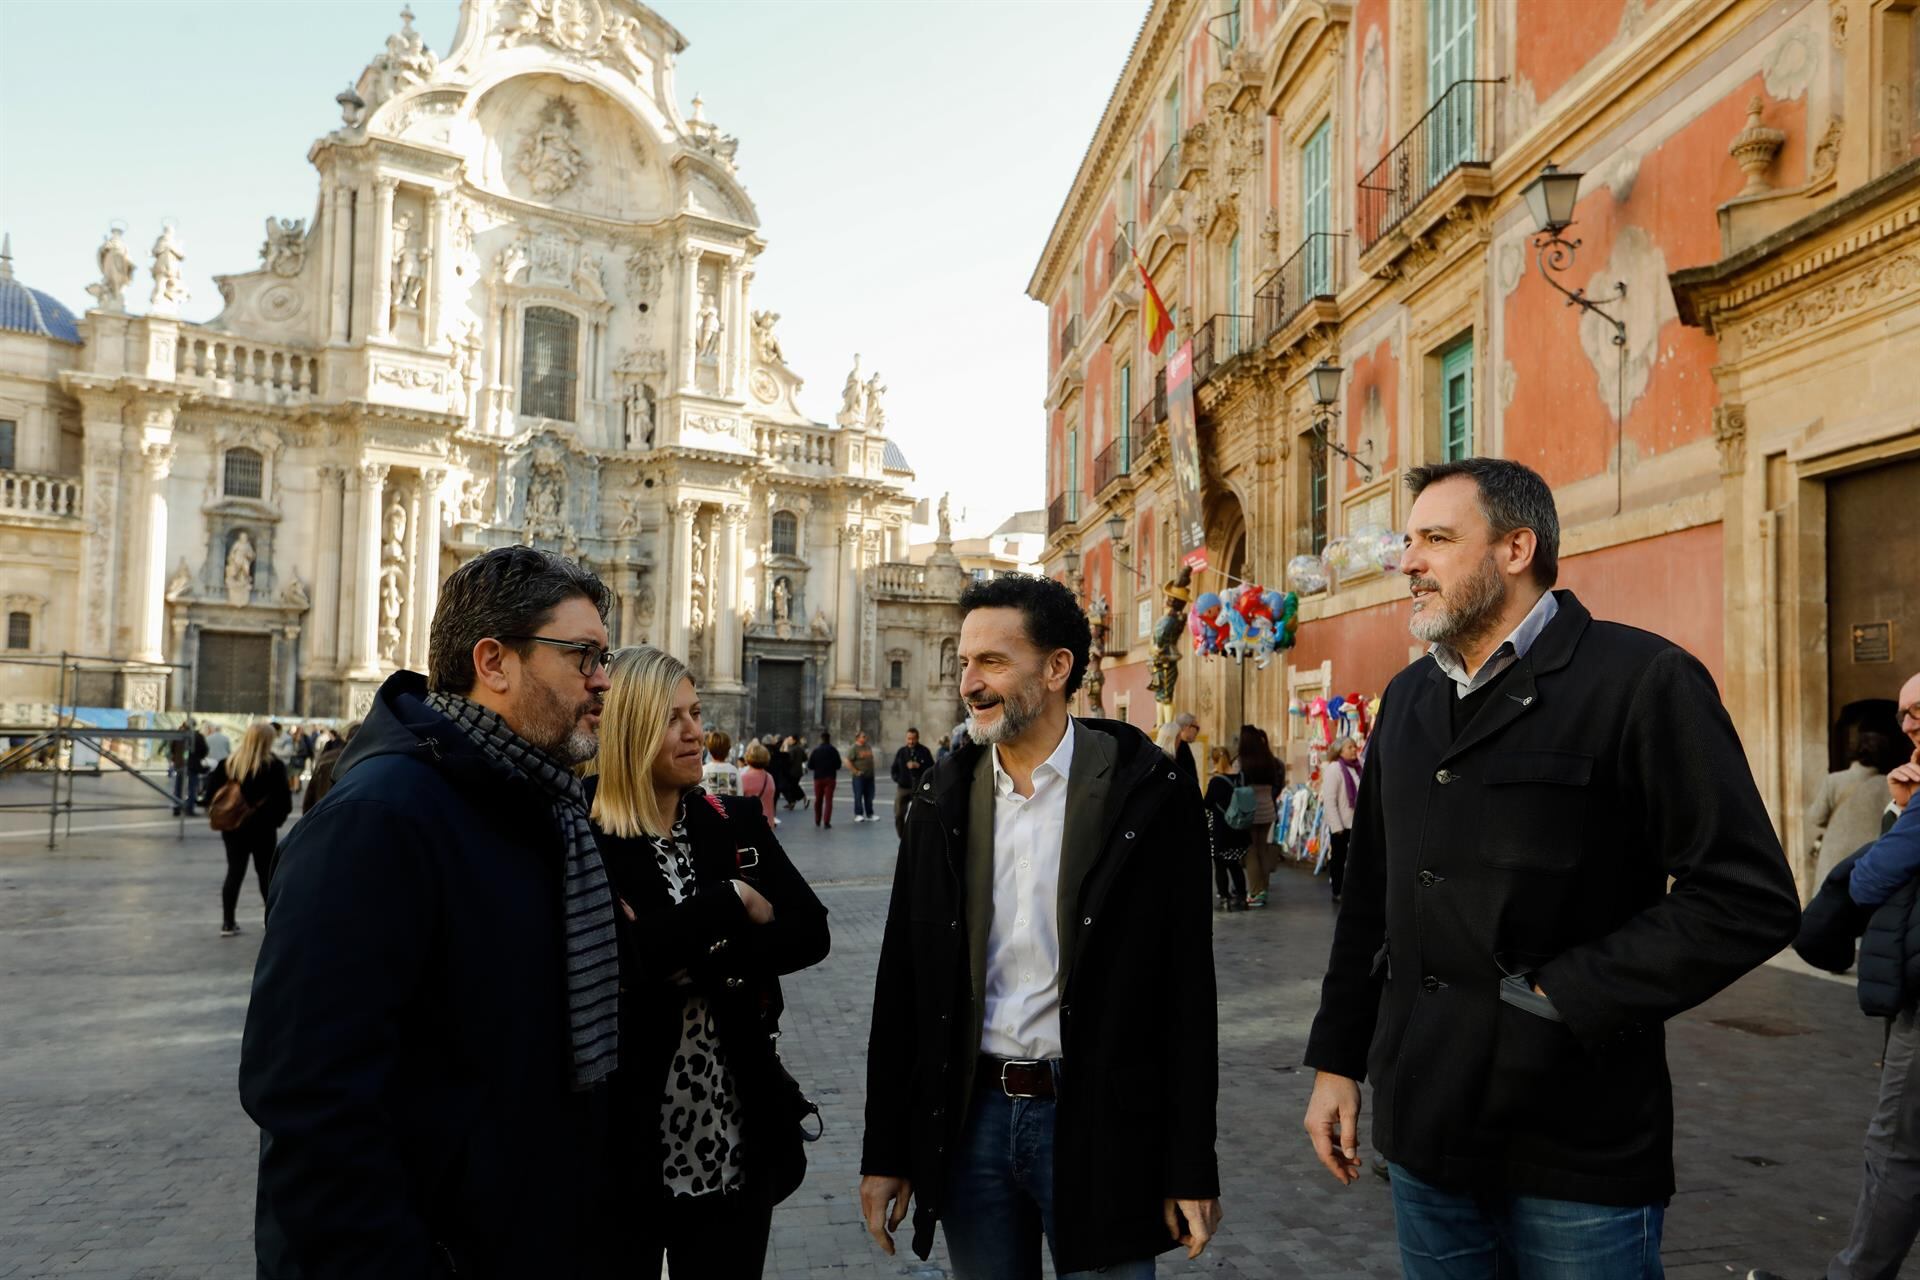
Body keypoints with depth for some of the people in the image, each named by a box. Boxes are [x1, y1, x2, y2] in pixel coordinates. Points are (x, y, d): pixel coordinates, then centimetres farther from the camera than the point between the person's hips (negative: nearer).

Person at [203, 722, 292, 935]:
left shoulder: (228, 764, 1)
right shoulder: (274, 766, -12)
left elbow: (212, 792, 2)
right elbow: (284, 799, -14)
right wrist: (276, 818, 0)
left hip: (233, 827, 4)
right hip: (263, 829, -4)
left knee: (234, 873, 11)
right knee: (266, 874, 8)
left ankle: (228, 922, 11)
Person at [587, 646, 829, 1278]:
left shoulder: (737, 822, 4)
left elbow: (811, 933, -2)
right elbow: (621, 958, -23)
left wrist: (706, 960, -16)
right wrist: (733, 901, -15)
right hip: (627, 1137, -4)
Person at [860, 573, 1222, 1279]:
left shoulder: (1147, 794, -9)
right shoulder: (943, 799, 3)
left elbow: (1187, 989, -7)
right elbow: (902, 981, 5)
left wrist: (1191, 1169, -7)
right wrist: (885, 1153, 5)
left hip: (1099, 1127, -3)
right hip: (970, 1118, 4)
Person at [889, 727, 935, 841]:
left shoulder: (924, 752, -1)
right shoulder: (901, 752, 10)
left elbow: (931, 769, -6)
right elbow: (894, 769, 20)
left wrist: (918, 766, -18)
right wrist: (897, 779, 4)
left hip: (919, 788, -3)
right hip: (903, 788, 3)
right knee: (898, 815, -2)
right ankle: (903, 839, 11)